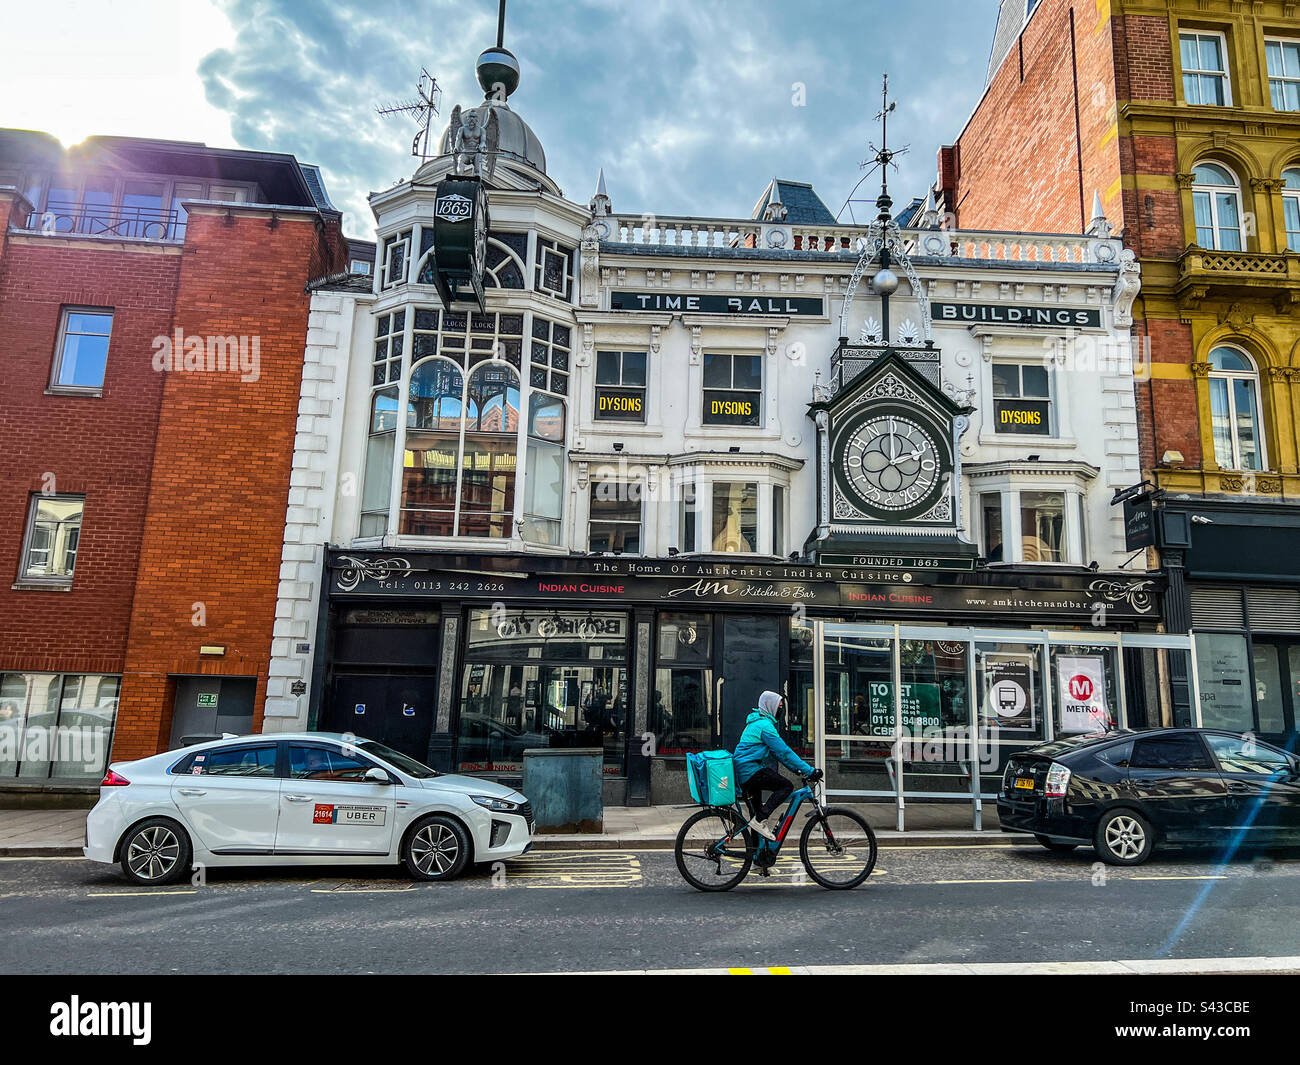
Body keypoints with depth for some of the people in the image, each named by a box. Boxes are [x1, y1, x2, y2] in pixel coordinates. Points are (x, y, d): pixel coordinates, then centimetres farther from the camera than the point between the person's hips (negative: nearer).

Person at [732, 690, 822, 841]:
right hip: (751, 771, -11)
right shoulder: (765, 725, -13)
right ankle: (760, 820, -16)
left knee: (757, 811, 19)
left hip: (742, 773, 11)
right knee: (787, 786, -13)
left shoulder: (756, 722, 20)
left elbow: (778, 751, 24)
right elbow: (784, 752, -17)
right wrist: (810, 771, -15)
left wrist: (796, 769, 18)